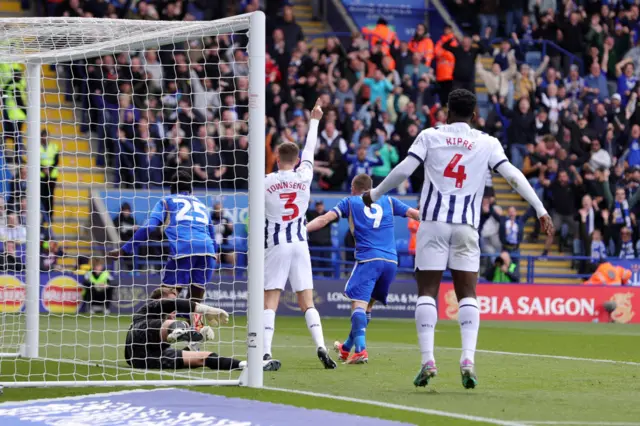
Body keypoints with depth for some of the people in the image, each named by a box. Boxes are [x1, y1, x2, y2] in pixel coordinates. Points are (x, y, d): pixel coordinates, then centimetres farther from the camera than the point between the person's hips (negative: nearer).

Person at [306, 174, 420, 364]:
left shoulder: (350, 202, 11)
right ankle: (347, 348, 30)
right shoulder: (387, 201, 20)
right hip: (391, 260, 5)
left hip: (368, 258, -5)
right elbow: (414, 214, 22)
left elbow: (325, 219, 0)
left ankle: (360, 350, -32)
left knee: (358, 303, -12)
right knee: (368, 304, 17)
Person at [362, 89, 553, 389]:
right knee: (467, 294, 3)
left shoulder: (430, 136, 4)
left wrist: (374, 194, 12)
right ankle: (468, 360, -14)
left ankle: (428, 360, -8)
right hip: (466, 226, 1)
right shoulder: (487, 143, 6)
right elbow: (513, 176, 0)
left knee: (427, 292, 2)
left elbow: (403, 170, -2)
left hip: (433, 221, -1)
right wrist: (541, 210, 2)